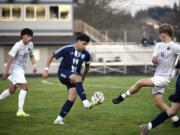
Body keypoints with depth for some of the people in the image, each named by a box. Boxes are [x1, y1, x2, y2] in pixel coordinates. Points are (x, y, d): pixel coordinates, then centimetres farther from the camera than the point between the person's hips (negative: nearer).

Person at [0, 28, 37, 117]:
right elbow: (10, 58, -19)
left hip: (22, 69, 8)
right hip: (16, 68, -8)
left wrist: (34, 65, 0)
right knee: (24, 87, -17)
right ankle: (20, 111, -17)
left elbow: (31, 55, 18)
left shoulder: (30, 44, 3)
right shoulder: (18, 46, -19)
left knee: (12, 90, 16)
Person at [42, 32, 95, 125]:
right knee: (77, 78, -37)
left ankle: (60, 118, -6)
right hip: (63, 73, -5)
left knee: (72, 96, -15)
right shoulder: (67, 49, -16)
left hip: (74, 77, 5)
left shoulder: (86, 54, -3)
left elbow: (87, 65, 19)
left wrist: (83, 77, 19)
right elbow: (51, 56, -7)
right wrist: (46, 69, -11)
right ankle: (85, 102, -46)